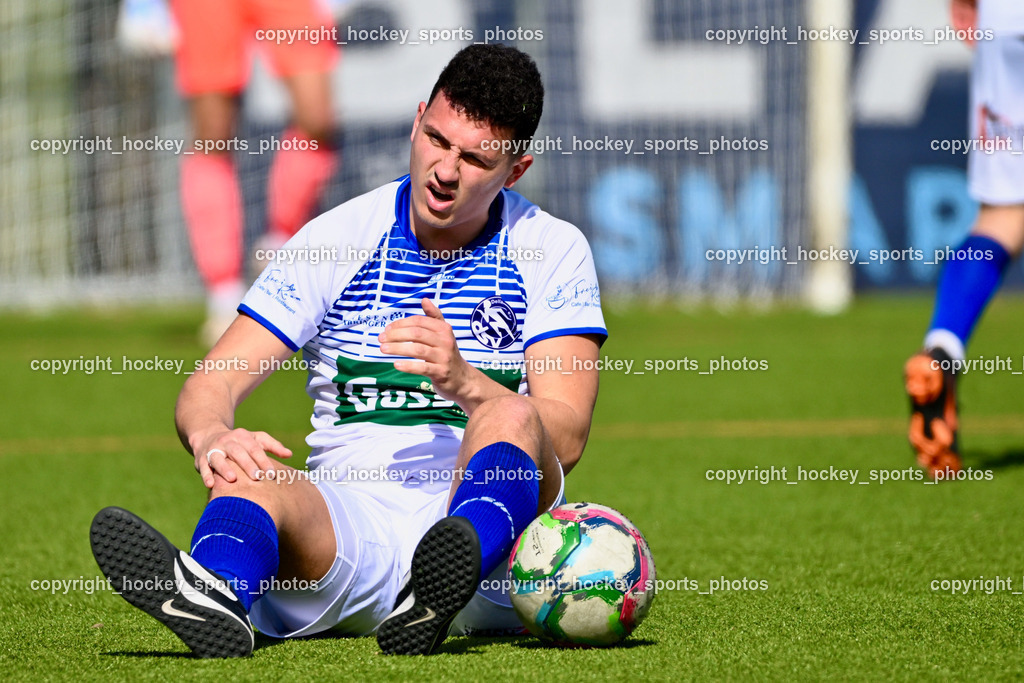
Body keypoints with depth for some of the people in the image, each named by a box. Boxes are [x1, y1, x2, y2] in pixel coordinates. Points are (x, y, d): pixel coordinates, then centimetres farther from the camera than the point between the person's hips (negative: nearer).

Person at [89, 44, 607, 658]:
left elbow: (565, 437, -4)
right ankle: (214, 596, -68)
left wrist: (465, 383, -25)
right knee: (250, 474, -31)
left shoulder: (554, 251, 7)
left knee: (512, 415, -31)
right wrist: (211, 436, -24)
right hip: (346, 514, 1)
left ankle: (437, 595, -62)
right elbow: (212, 383, 2)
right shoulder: (336, 240, 9)